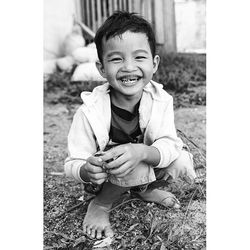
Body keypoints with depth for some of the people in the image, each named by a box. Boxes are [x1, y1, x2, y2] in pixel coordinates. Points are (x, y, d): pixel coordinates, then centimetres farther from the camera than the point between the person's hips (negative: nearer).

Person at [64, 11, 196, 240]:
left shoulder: (160, 100, -19)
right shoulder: (90, 112, -27)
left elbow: (168, 146, -23)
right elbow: (73, 165, -23)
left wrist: (141, 152, -45)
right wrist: (86, 170, -48)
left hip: (146, 166, 4)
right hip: (104, 178, -4)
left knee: (182, 161, -18)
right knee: (137, 168, -32)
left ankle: (145, 189, 12)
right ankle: (100, 205, -4)